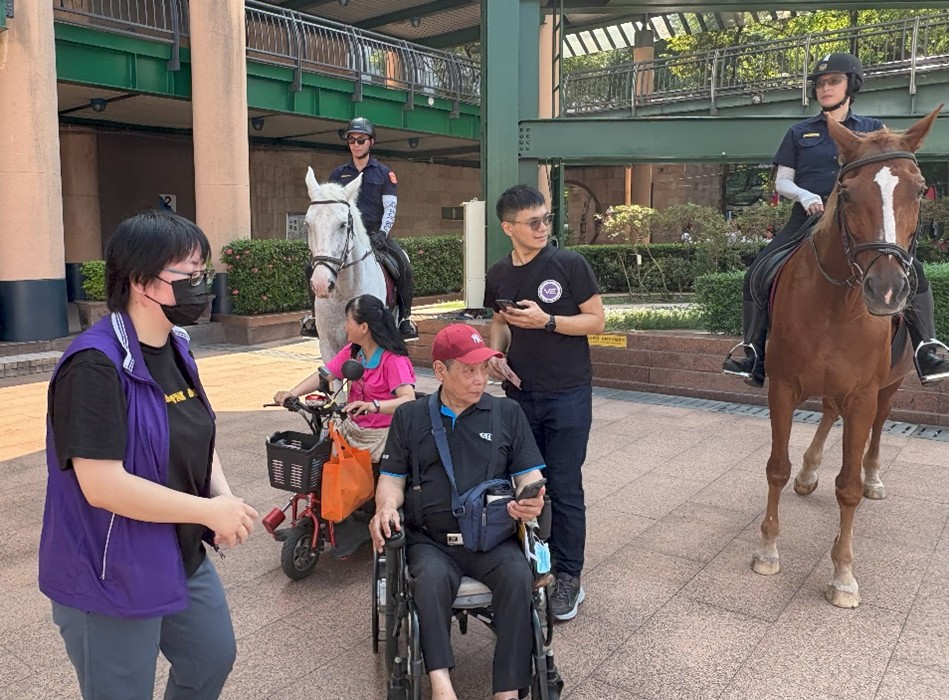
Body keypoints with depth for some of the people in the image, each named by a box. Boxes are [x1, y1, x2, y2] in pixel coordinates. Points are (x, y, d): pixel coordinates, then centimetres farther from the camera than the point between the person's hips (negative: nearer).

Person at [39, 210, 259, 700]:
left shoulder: (176, 350, 3)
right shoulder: (95, 366, -25)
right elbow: (102, 485, -29)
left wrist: (223, 494, -8)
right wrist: (210, 511, -23)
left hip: (183, 558, 8)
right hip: (109, 577, -8)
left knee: (213, 658, 24)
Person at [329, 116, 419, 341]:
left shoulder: (384, 173, 7)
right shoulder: (338, 174, 12)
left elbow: (390, 207, 1)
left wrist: (382, 234, -14)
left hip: (375, 234, -2)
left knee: (404, 266, -25)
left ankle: (405, 318, -13)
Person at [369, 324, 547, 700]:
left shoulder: (508, 413, 12)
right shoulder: (409, 416, 12)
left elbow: (529, 473, 10)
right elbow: (392, 476, 12)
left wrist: (533, 500, -14)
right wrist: (386, 507, -11)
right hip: (431, 541, 0)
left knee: (519, 578, -29)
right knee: (430, 579, -33)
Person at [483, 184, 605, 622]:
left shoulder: (570, 265, -10)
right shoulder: (498, 274, 4)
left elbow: (596, 321, -8)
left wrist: (547, 321, -21)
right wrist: (496, 353, -1)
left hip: (568, 394, -4)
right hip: (520, 393, 4)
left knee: (564, 489, 1)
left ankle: (568, 578, 16)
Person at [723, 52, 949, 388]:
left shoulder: (873, 130, 13)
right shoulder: (799, 133, 14)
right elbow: (782, 181, 9)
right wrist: (804, 195, -13)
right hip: (808, 218, 1)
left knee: (912, 270, -21)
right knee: (757, 273, -19)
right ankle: (753, 355, -13)